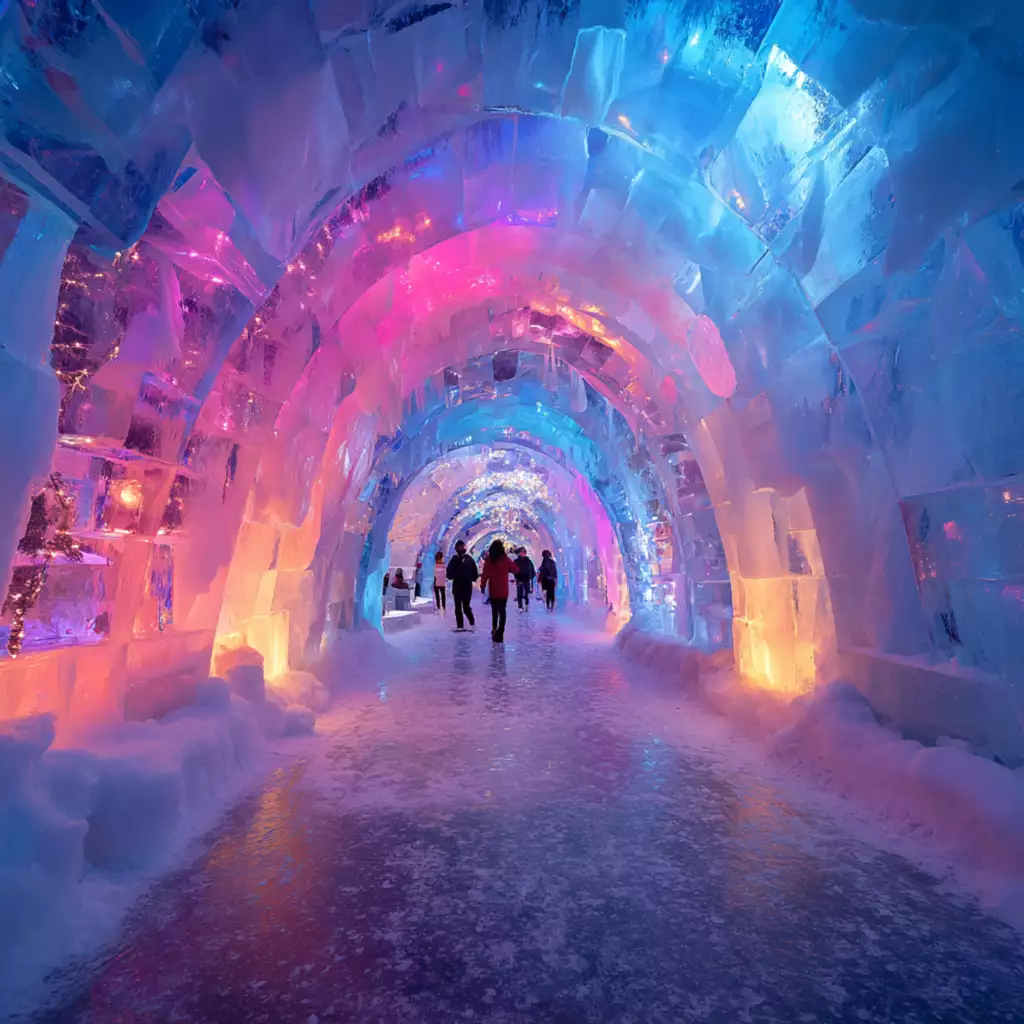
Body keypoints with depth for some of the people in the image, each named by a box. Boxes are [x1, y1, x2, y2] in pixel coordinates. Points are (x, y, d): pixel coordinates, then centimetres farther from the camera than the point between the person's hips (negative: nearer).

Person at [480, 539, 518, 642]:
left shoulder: (488, 560, -6)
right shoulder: (506, 559, -8)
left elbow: (485, 575, -7)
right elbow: (515, 570, 5)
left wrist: (482, 586, 3)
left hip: (493, 590, 1)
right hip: (503, 591, -1)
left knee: (494, 611, 17)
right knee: (502, 611, 4)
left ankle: (494, 629, 11)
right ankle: (499, 634, -2)